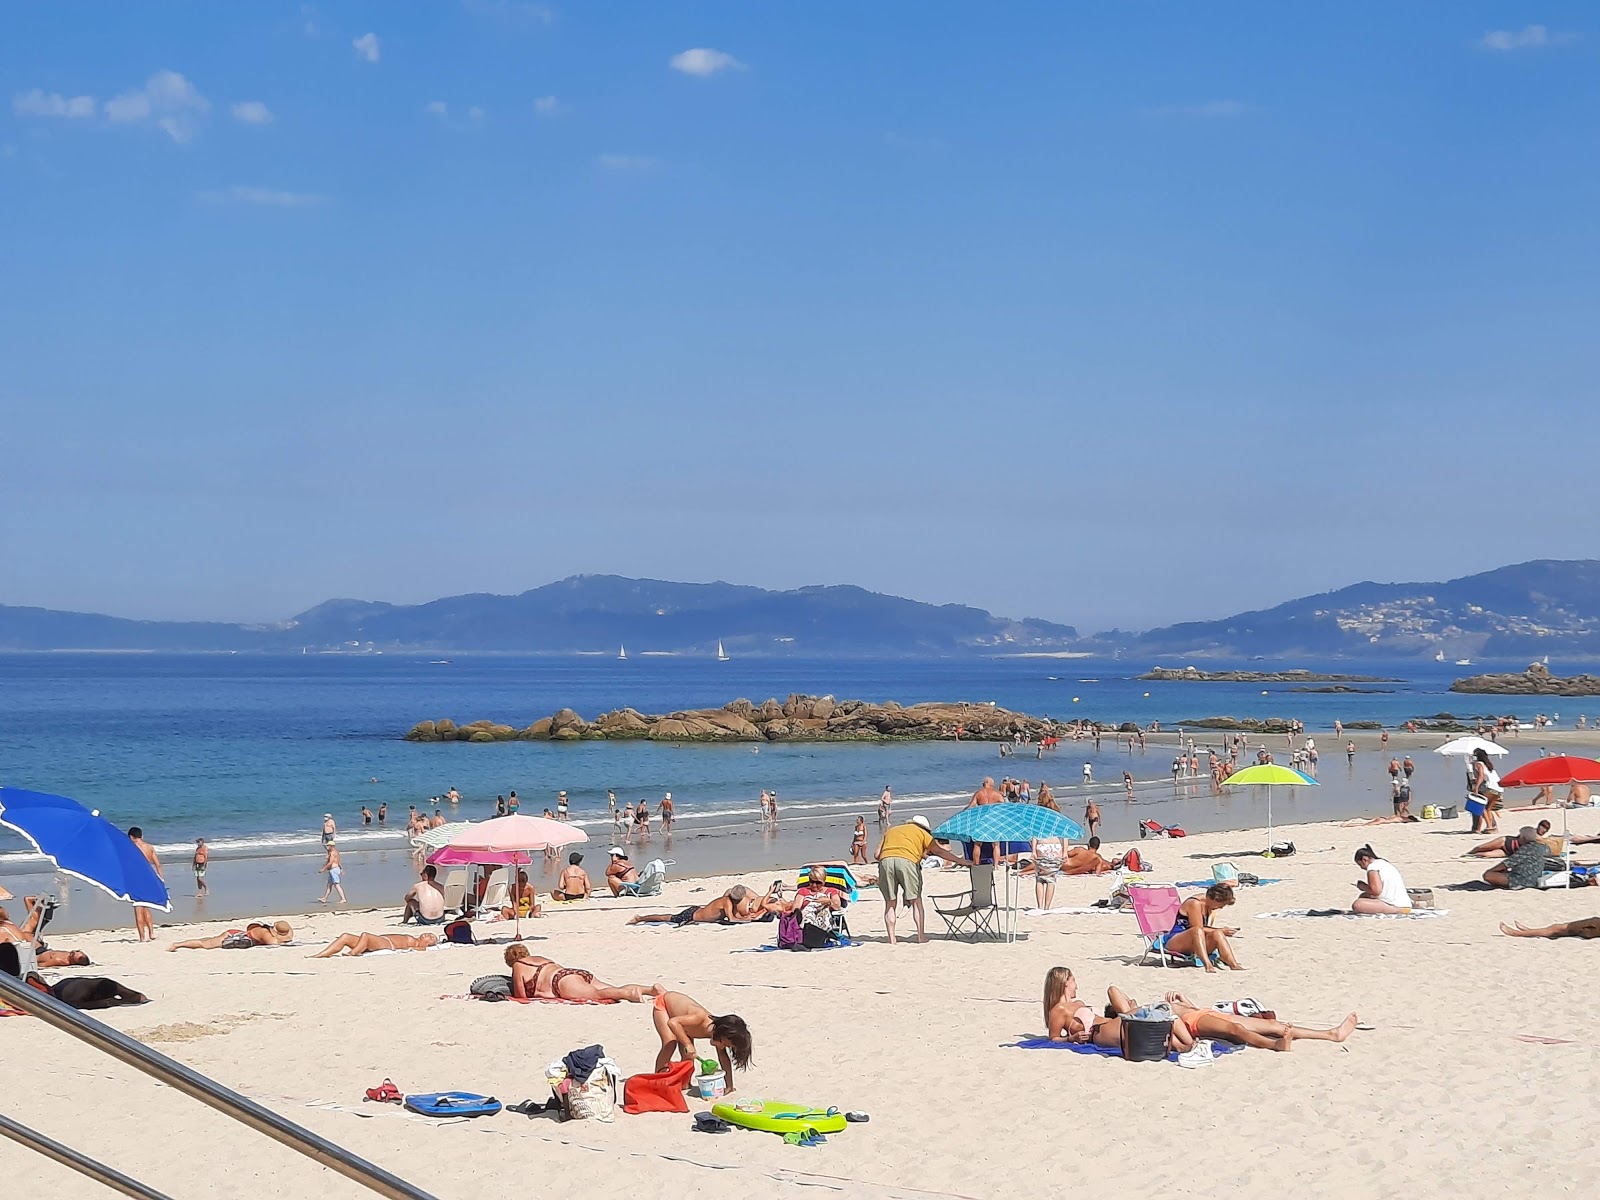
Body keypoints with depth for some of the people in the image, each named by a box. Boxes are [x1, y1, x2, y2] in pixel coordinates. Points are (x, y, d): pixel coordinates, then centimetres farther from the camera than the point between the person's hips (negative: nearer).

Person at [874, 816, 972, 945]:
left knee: (890, 902, 8)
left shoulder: (891, 830, 33)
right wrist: (959, 861, 26)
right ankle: (921, 936, 3)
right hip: (907, 861, -2)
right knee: (916, 900, 8)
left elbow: (877, 854, 23)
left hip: (885, 861, 3)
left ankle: (891, 939, 2)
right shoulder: (921, 833, 23)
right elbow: (939, 851, 20)